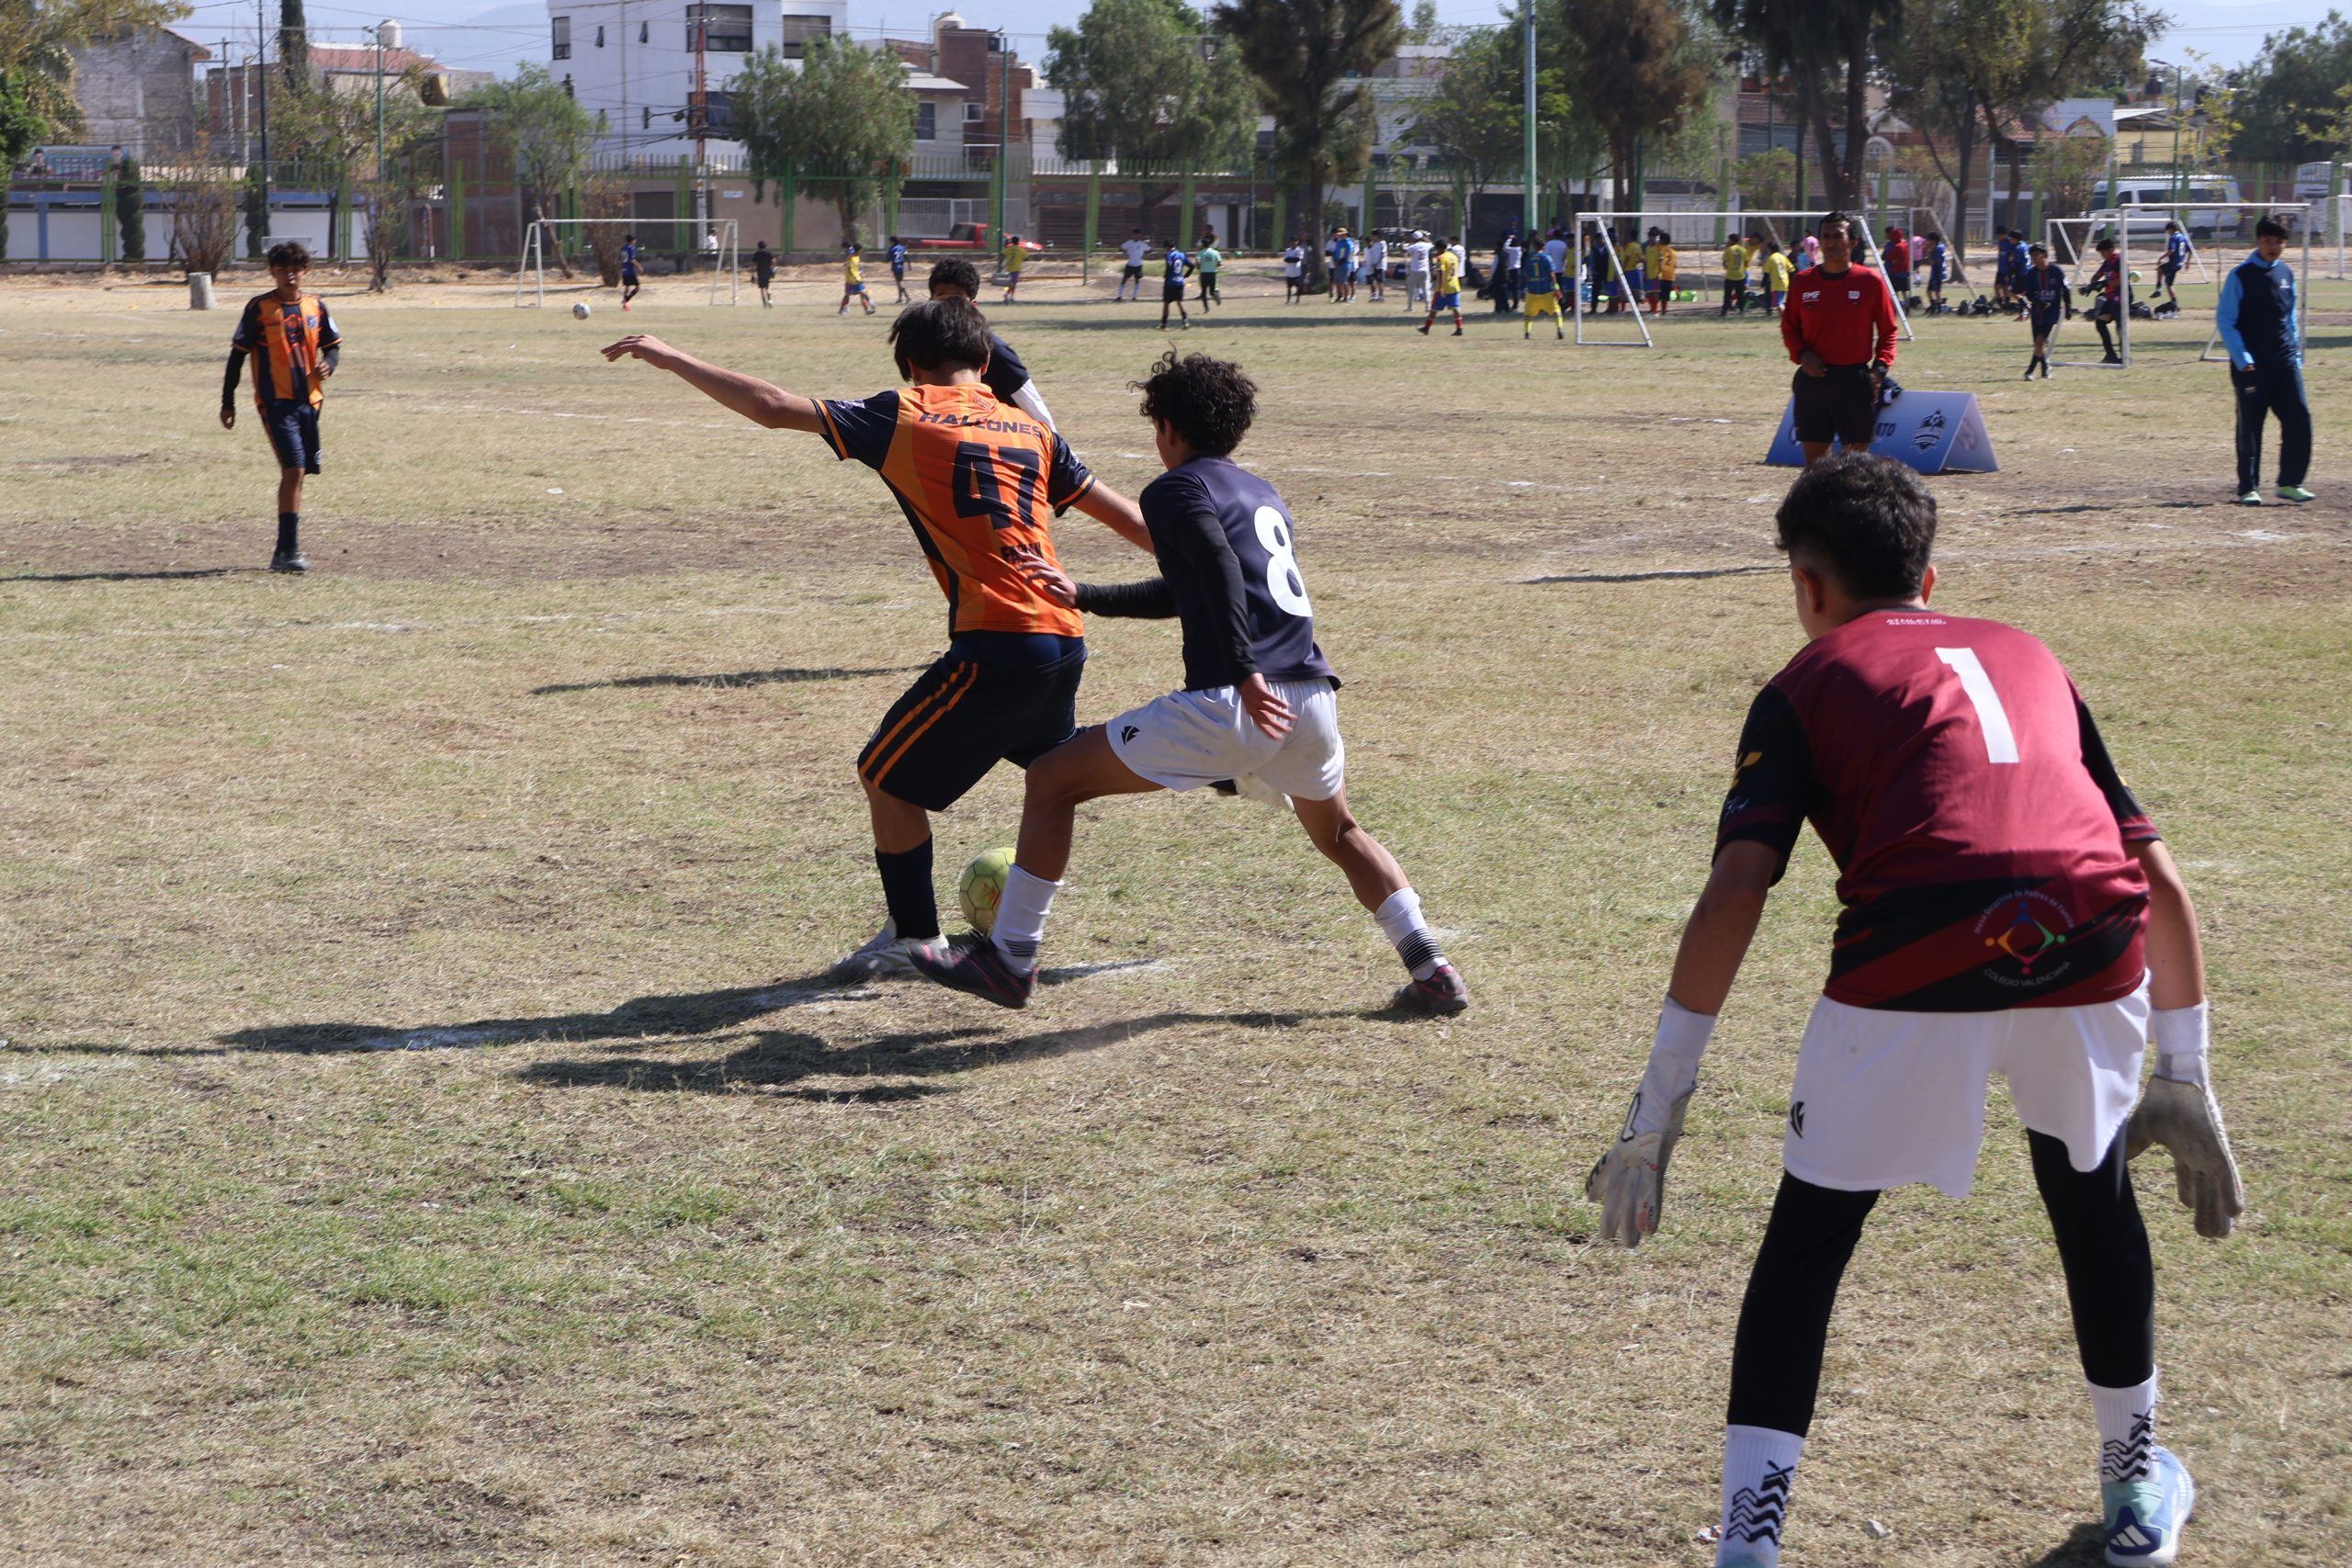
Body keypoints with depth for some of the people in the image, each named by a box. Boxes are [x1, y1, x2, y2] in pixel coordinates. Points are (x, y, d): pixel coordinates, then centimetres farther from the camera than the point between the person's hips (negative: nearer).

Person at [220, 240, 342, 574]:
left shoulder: (316, 307, 9)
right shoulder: (259, 308, -3)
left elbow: (333, 346, 17)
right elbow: (237, 355, 1)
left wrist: (329, 364, -7)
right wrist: (228, 401, 0)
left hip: (309, 401, 5)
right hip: (276, 403, -5)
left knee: (297, 474, 11)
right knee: (293, 469, -17)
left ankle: (285, 551, 22)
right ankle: (288, 550, -17)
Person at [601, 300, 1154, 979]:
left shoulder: (905, 417, 2)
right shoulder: (1029, 430, 17)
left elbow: (774, 407, -3)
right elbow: (1124, 514, 19)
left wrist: (673, 360, 5)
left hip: (997, 644, -6)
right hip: (1067, 639, 6)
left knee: (887, 774, 9)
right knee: (1053, 771, 30)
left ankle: (914, 938, 14)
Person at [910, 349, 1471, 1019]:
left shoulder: (1175, 489, 3)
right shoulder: (1264, 495, 27)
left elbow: (1221, 570, -17)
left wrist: (1246, 676, -25)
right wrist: (1085, 597, 43)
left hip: (1228, 706, -7)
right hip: (1312, 699, 7)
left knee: (1053, 780, 6)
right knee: (1339, 835, 32)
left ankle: (1009, 958, 7)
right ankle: (1432, 970, 19)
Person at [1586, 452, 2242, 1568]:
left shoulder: (1808, 682, 21)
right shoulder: (2027, 657, 32)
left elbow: (1735, 892, 6)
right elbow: (2161, 879, 28)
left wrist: (1656, 1113, 5)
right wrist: (2185, 1079, 34)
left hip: (1920, 956, -3)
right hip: (2097, 942, 4)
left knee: (1808, 1234, 13)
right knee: (2088, 1181, 31)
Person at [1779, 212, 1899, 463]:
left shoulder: (1871, 282, -2)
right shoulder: (1803, 282, 4)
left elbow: (1888, 331, 3)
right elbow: (1789, 328, 13)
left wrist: (1880, 368, -9)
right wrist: (1801, 354, -6)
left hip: (1855, 379, -2)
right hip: (1813, 377, 2)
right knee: (1814, 457, 4)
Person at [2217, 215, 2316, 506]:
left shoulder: (2286, 274, 12)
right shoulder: (2240, 275, -4)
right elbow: (2224, 320, -6)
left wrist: (2296, 355, 13)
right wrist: (2241, 358, -15)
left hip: (2285, 362, 5)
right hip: (2251, 366, -5)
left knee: (2299, 417, -4)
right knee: (2250, 427, 0)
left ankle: (2290, 483, 4)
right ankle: (2248, 488, 8)